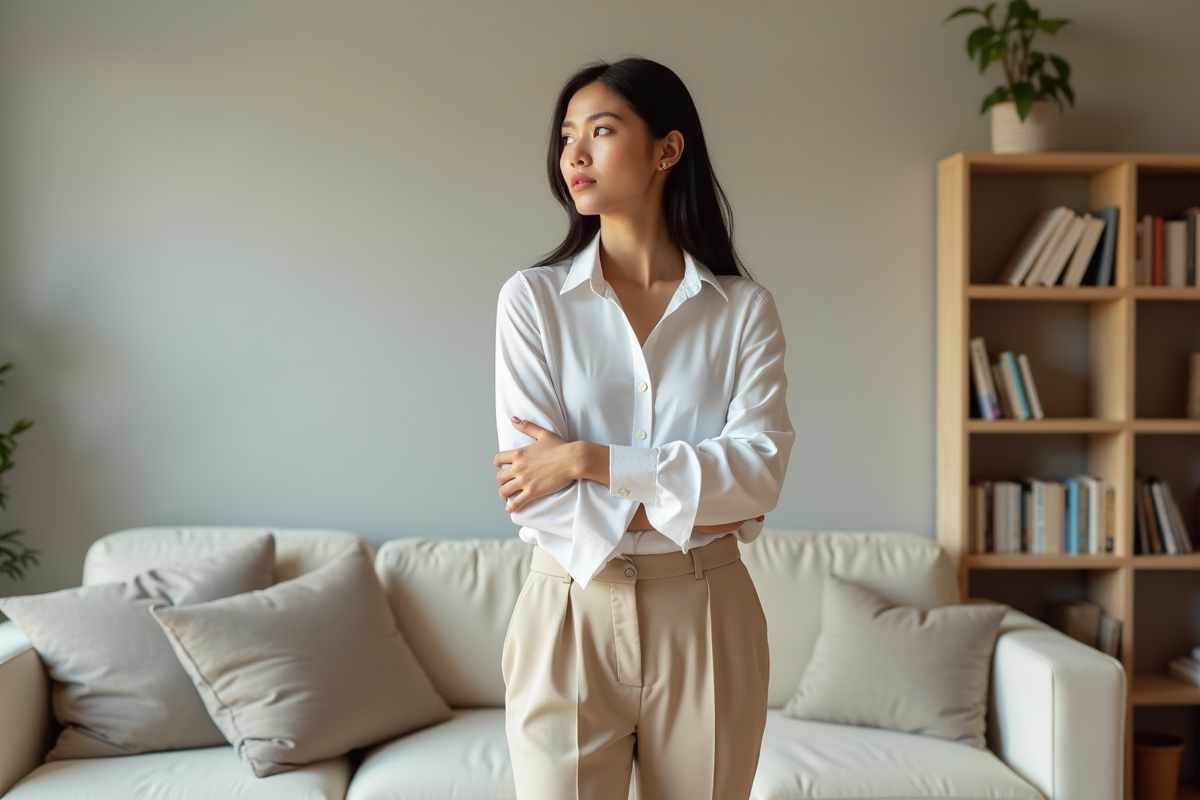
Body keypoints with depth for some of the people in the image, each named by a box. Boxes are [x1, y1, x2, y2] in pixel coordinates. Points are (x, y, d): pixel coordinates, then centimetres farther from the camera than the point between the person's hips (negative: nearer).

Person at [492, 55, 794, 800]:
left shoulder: (744, 307, 0)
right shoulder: (533, 298, -3)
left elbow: (760, 469, -12)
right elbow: (534, 495, -9)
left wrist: (587, 459, -15)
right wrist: (682, 510, -10)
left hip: (705, 614, 1)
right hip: (573, 610, -1)